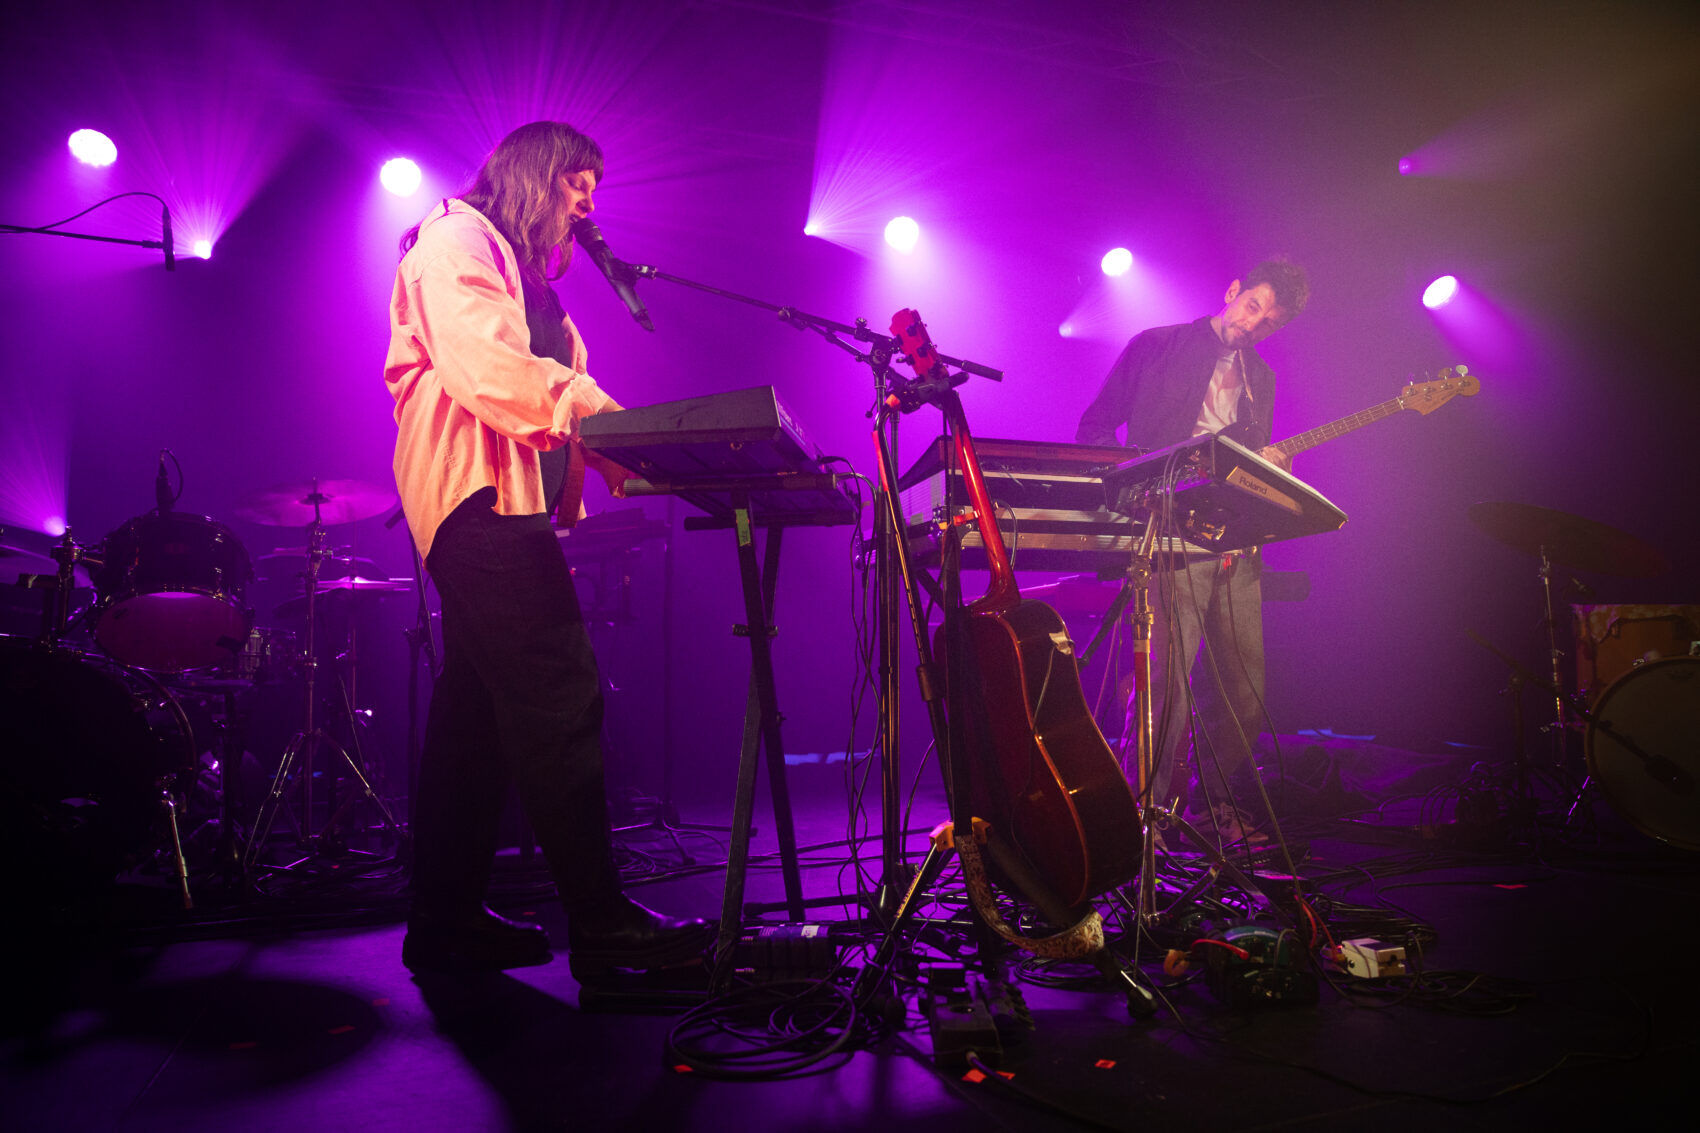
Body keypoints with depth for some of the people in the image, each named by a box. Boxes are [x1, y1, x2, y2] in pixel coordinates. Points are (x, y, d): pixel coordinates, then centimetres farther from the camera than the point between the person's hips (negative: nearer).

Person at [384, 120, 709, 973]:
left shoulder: (525, 271, 28)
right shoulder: (455, 240, -2)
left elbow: (553, 393, 19)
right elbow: (486, 367, -19)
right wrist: (603, 415, -25)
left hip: (503, 504, 10)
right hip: (480, 495, -10)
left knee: (478, 714, 9)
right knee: (558, 703, -14)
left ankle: (447, 919, 15)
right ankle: (599, 921, -11)